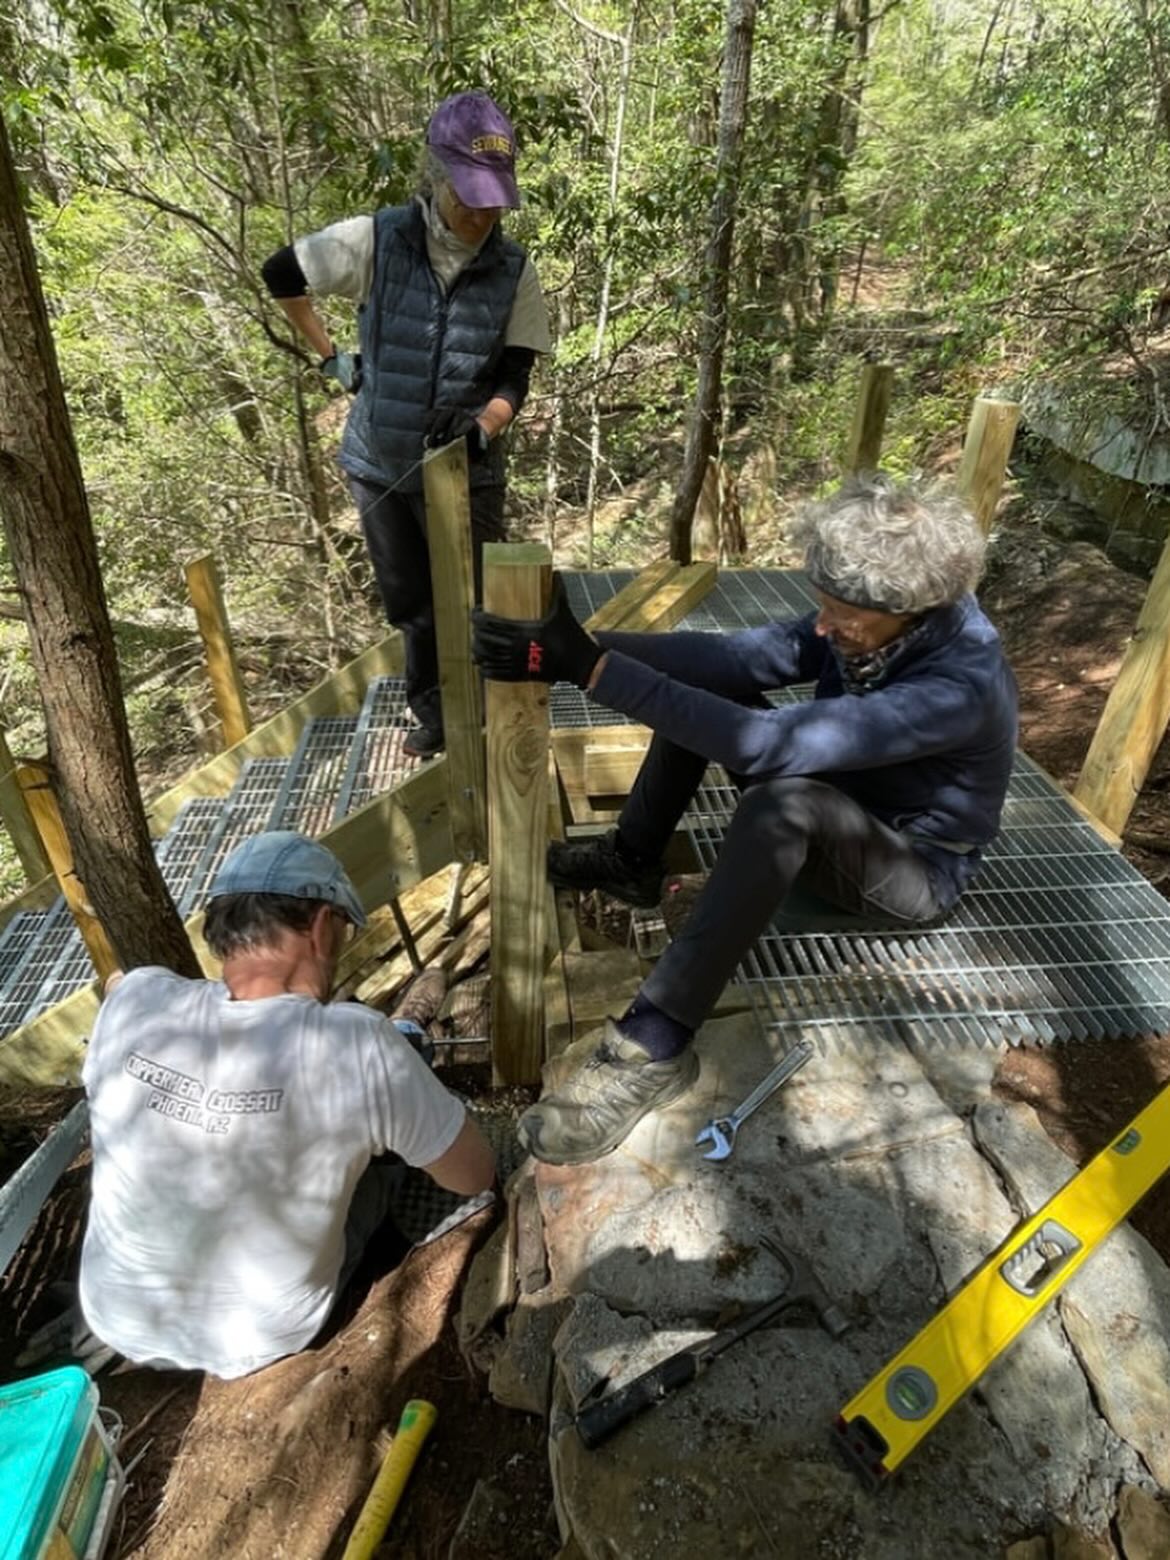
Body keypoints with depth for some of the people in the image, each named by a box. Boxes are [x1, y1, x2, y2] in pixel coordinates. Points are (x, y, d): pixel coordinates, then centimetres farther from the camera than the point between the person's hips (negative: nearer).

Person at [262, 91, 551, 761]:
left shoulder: (514, 270, -7)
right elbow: (281, 274, 5)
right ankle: (436, 715, 37)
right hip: (379, 465, 1)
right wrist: (331, 358, 5)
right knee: (411, 604, 15)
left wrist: (483, 428, -25)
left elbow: (515, 377, -6)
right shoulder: (374, 241, -10)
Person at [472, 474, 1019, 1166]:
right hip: (840, 802, 7)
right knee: (700, 688, -5)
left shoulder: (961, 685, -36)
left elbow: (765, 744, -43)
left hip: (918, 866, -7)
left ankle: (655, 1046, -35)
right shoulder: (873, 623, -13)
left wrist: (592, 668, -44)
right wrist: (588, 645, -32)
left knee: (785, 801, -42)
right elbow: (733, 655, -19)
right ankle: (632, 861, 8)